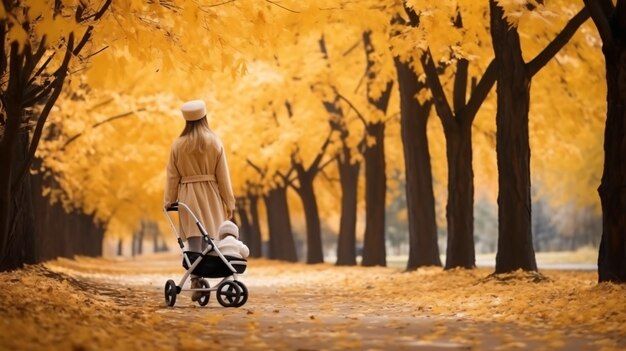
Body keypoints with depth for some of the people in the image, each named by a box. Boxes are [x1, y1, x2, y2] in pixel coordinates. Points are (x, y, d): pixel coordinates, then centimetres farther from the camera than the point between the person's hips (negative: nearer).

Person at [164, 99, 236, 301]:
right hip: (210, 195, 0)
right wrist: (229, 202, 4)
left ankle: (196, 280, -16)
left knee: (194, 240, -3)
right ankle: (203, 279, 8)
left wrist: (169, 200, 8)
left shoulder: (178, 145, -1)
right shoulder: (215, 143, -2)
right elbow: (223, 175, -1)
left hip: (188, 196, 0)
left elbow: (172, 176, 1)